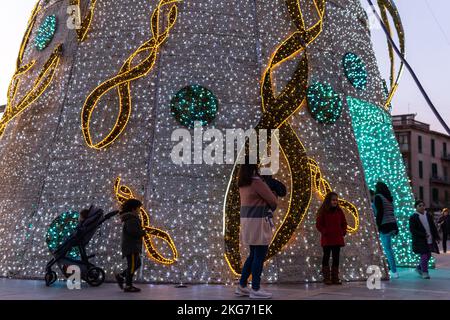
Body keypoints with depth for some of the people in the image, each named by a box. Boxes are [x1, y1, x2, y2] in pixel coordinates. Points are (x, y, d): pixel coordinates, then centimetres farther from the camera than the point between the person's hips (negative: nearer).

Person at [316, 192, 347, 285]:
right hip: (327, 239, -4)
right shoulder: (323, 211, -4)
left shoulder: (339, 211, 8)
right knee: (326, 257, 3)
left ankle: (335, 277, 14)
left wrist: (343, 231, 1)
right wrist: (324, 232, -14)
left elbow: (344, 223, 15)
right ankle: (326, 278, 7)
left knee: (336, 258, 7)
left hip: (337, 239, 4)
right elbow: (318, 224, -4)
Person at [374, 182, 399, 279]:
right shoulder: (389, 198, 16)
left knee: (388, 249, -4)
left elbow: (379, 212, -15)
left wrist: (377, 226, -14)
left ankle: (394, 272, -4)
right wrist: (395, 228, 17)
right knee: (388, 248, 14)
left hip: (385, 226, -8)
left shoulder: (378, 197, -6)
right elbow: (391, 213, 16)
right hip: (393, 225, 8)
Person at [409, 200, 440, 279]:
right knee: (424, 255, -11)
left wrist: (436, 237, 10)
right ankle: (424, 272, 1)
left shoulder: (428, 216, 10)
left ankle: (419, 268, 28)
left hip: (430, 240, 6)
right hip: (420, 240, -6)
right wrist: (423, 235, -19)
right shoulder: (413, 217, -7)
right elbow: (412, 230, -13)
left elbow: (433, 227, 16)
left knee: (428, 255, 9)